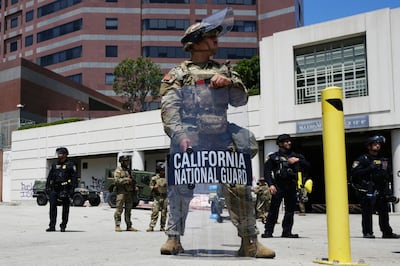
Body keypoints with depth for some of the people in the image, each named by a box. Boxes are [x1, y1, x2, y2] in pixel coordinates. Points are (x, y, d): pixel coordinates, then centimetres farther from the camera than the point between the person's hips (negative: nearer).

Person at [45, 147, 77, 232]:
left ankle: (63, 226, 11)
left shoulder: (70, 165, 2)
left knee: (65, 208, 2)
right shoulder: (54, 165, 17)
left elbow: (74, 178, -2)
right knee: (52, 206, -5)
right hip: (55, 189, 4)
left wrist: (72, 189, -11)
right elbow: (49, 177, 20)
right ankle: (52, 226, -3)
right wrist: (47, 187, 10)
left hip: (65, 189, -4)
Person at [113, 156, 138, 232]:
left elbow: (132, 180, 25)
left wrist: (135, 187, 10)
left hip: (129, 192, 7)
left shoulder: (128, 170, 19)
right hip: (121, 192, -7)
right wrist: (126, 180, -17)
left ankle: (129, 226, 13)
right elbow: (116, 180, -15)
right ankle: (117, 226, -3)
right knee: (119, 209, -7)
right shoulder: (118, 170, -2)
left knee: (128, 210, 9)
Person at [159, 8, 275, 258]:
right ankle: (174, 237, 13)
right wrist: (179, 136, -18)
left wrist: (230, 82, -7)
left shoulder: (224, 70, 21)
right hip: (190, 142, -3)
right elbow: (169, 109, -3)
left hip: (222, 142, 3)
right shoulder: (178, 74, 7)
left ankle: (250, 240, 6)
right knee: (180, 189, -1)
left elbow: (240, 100, 13)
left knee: (239, 188, -2)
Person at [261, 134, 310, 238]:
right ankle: (268, 231, -4)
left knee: (290, 210, 5)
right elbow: (267, 171, 0)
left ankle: (287, 231, 13)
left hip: (291, 186, 4)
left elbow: (307, 166, 12)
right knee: (274, 209, -8)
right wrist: (270, 184, -12)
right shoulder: (274, 157, 7)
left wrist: (298, 160, -6)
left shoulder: (295, 155, 17)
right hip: (278, 186, -3)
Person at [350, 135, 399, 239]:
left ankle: (387, 232, 17)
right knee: (367, 212, -5)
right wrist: (369, 169, -20)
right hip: (367, 191, -6)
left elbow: (388, 172, 23)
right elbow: (354, 172, -12)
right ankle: (367, 232, 3)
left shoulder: (383, 160, 18)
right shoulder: (362, 159, -2)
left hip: (380, 191, 6)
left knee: (384, 211, 9)